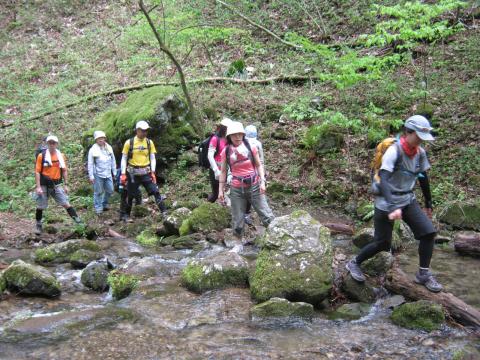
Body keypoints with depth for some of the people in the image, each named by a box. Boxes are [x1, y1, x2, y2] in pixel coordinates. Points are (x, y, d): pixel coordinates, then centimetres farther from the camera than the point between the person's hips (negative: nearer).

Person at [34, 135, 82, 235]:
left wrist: (65, 185, 7)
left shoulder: (61, 156, 4)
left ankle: (78, 221, -1)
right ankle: (38, 225, 25)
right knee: (40, 207, 8)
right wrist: (38, 187, -13)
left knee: (66, 203, -2)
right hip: (44, 185, -2)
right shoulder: (41, 156, -7)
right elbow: (37, 172, -7)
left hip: (57, 185, 2)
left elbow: (64, 171, 11)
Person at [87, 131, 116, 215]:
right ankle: (98, 208, 11)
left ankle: (105, 204, 29)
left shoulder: (109, 148, 7)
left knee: (110, 190, 9)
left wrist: (114, 172, 14)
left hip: (108, 174, 5)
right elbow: (90, 164, -5)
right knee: (98, 192, 1)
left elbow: (113, 161, 15)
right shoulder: (93, 150, -6)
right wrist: (91, 176, -9)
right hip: (98, 174, -5)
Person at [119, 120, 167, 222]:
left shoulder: (149, 142, 2)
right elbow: (124, 159, 0)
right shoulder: (129, 143, -5)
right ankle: (124, 215, 22)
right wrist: (123, 174, -6)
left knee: (155, 191, -8)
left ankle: (164, 212, -6)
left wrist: (153, 172, -3)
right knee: (129, 195, 7)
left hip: (146, 173, 2)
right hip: (133, 174, -2)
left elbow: (152, 158, 6)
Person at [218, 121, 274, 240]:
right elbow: (223, 171, 5)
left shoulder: (251, 147, -5)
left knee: (267, 216, 1)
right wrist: (221, 190, 4)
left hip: (254, 186, 0)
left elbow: (259, 165, 3)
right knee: (237, 220, 8)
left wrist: (262, 182, -7)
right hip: (236, 189, 0)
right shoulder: (226, 152, -3)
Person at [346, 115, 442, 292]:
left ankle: (423, 274, 7)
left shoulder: (420, 153, -1)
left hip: (408, 200, 6)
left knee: (428, 232, -8)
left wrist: (428, 204, 18)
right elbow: (383, 180, -32)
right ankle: (354, 263, 26)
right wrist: (392, 207, -43)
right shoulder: (393, 152, -22)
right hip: (386, 202, -6)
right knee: (382, 243, 1)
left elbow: (423, 178, 13)